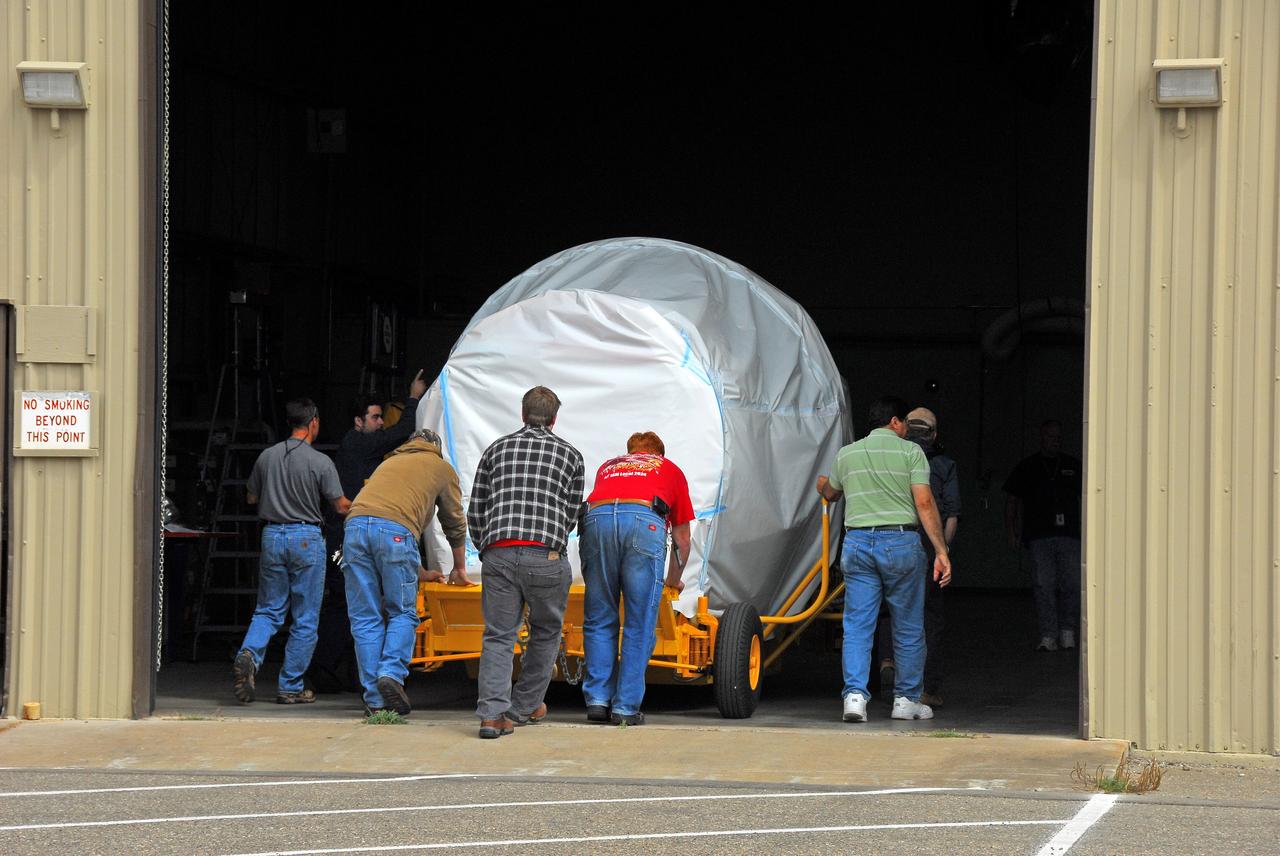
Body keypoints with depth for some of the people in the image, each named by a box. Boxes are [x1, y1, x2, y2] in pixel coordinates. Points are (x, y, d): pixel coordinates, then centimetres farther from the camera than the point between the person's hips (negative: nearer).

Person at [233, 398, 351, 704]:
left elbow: (252, 498, 13)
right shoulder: (321, 462, -10)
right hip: (306, 539, -4)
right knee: (305, 619, 5)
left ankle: (249, 655, -15)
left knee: (268, 610, 13)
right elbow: (341, 506, -5)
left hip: (272, 536, 4)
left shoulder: (267, 457, 2)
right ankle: (290, 687, 6)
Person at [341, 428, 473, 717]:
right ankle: (391, 673, -15)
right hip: (395, 530, -4)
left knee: (365, 619, 5)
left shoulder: (389, 463, 39)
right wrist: (459, 568, 47)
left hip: (355, 525, 4)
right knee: (403, 613, 7)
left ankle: (375, 700, 2)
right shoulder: (442, 468, 26)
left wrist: (419, 572, 48)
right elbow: (455, 523, 32)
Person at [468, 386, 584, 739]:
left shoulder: (497, 448, 17)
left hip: (498, 554, 1)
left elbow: (475, 513, 16)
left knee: (498, 636, 4)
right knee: (546, 633, 19)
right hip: (546, 557, -1)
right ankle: (525, 706, 26)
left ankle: (493, 713, -12)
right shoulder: (570, 455, 14)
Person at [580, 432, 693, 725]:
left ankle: (597, 700, 8)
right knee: (639, 625, 4)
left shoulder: (608, 466, 39)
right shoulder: (669, 470, 34)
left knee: (599, 622, 13)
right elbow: (682, 538, 38)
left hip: (596, 519, 2)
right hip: (645, 523, -2)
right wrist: (674, 580, 56)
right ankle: (626, 707, 3)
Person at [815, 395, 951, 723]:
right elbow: (924, 504, -9)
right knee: (909, 628, 9)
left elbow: (830, 494, 31)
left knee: (857, 626, 2)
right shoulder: (910, 451, 0)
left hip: (857, 540, 3)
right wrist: (941, 551, -8)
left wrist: (823, 484, 56)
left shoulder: (846, 454, 12)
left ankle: (854, 695, -12)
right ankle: (907, 699, 14)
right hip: (901, 542, -3)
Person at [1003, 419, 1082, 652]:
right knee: (1043, 586, -8)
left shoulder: (1073, 465, 16)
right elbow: (1012, 501, 14)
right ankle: (1048, 636, -7)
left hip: (1069, 535, 1)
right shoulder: (1028, 467, 12)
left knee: (1072, 585, -6)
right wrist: (1011, 533, 4)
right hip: (1039, 535, -1)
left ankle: (1068, 630, 9)